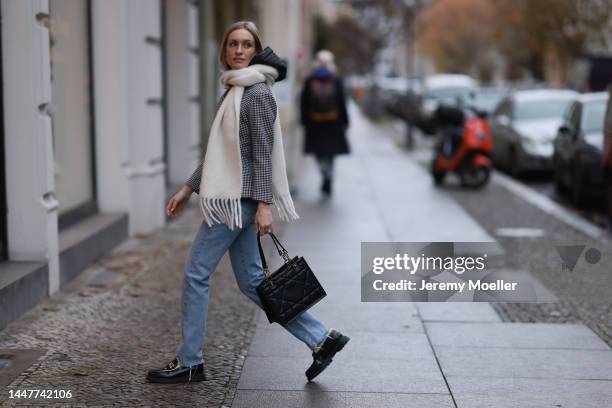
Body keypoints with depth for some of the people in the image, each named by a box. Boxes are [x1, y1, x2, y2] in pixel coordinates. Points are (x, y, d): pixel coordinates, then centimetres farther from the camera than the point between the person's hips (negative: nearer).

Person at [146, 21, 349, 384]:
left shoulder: (257, 92, -10)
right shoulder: (234, 91, 17)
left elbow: (263, 153, -15)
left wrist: (263, 205, -19)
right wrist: (188, 189, 21)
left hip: (239, 198, -10)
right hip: (229, 196, 10)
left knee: (196, 274, -2)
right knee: (251, 280, 10)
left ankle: (189, 363, 10)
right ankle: (322, 338, 13)